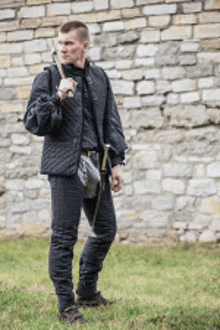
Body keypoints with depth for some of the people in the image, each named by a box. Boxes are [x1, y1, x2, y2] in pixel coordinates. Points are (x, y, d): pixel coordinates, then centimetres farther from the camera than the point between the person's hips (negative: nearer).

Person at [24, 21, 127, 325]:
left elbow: (111, 122, 15)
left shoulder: (99, 77, 12)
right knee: (64, 236, -4)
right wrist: (57, 97, -19)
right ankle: (66, 305, 5)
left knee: (106, 230, 12)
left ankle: (87, 292, 30)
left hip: (96, 165, 6)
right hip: (66, 166, -5)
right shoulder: (48, 78, -1)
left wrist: (116, 162, 10)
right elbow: (33, 123, -6)